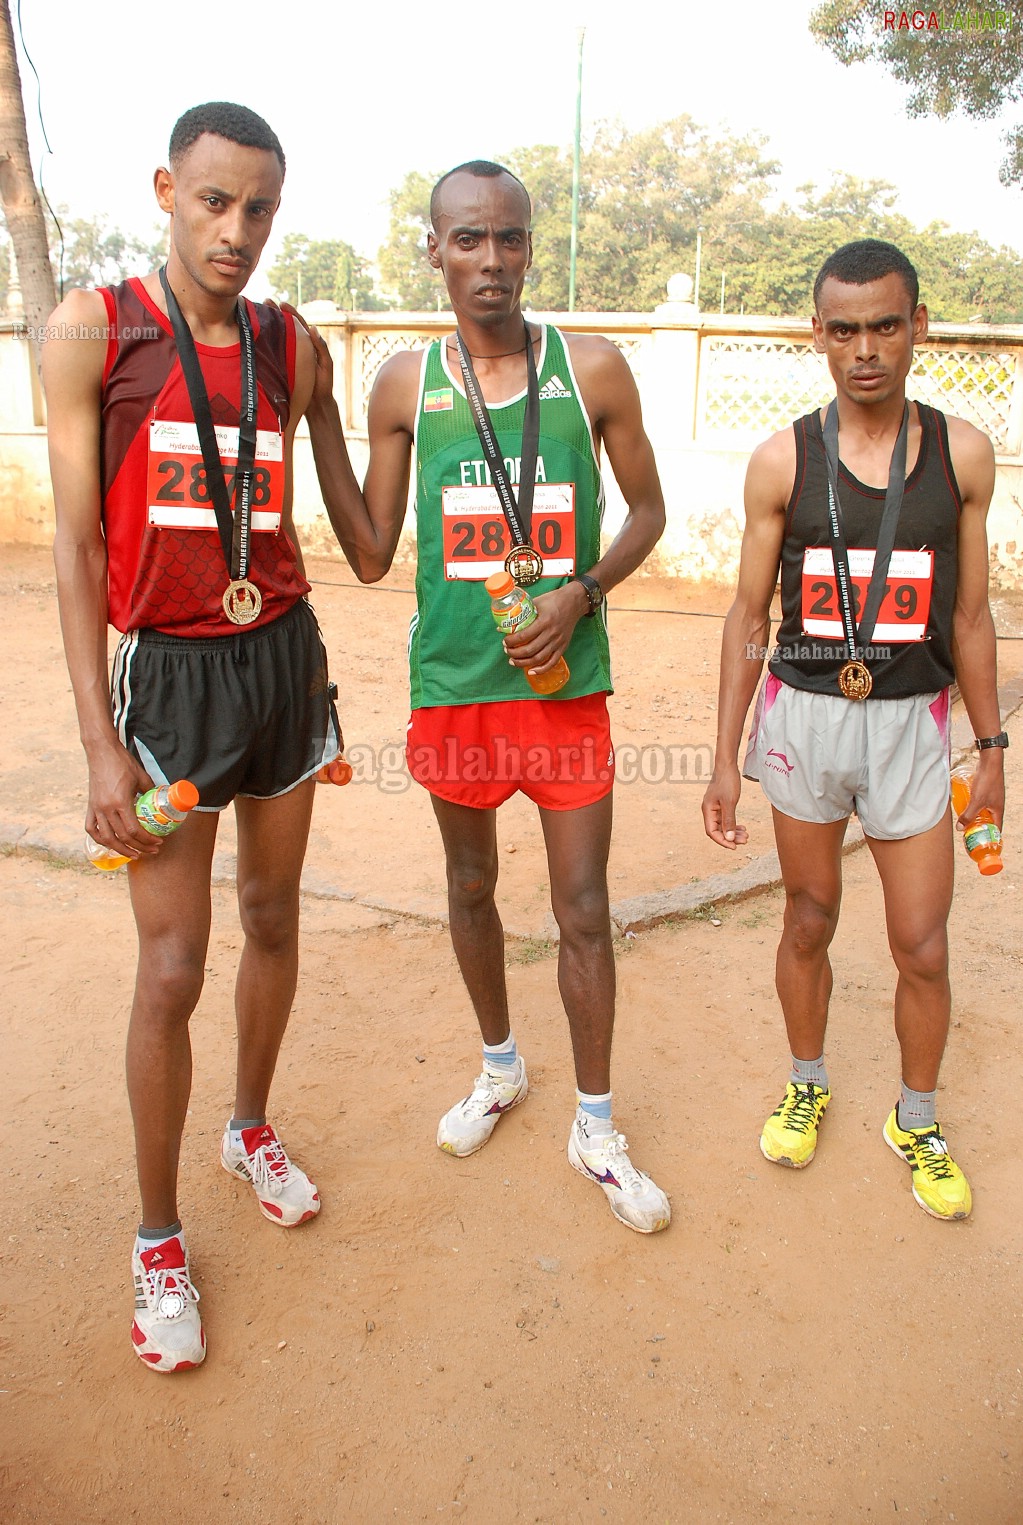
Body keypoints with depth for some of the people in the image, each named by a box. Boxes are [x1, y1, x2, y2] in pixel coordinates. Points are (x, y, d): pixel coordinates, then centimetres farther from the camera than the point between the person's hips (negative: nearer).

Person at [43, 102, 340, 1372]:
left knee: (272, 914, 14)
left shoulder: (287, 347, 7)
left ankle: (252, 1130, 38)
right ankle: (157, 1239, 18)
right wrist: (101, 744, -14)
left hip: (282, 657, 5)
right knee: (173, 965, -3)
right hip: (170, 672, -4)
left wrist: (313, 672, 14)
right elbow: (76, 543, -9)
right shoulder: (91, 331, -5)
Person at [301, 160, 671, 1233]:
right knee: (470, 887, 17)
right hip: (452, 684, 2)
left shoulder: (592, 369, -3)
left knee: (583, 911, 3)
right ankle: (500, 1066, 43)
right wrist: (319, 414, -4)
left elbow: (648, 509, 6)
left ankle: (595, 1127, 23)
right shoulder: (404, 385, 1)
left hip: (565, 681, -1)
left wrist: (580, 592, -11)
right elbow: (371, 554, 2)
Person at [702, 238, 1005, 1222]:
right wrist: (725, 758, -2)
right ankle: (806, 1084, 38)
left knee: (923, 947, 6)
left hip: (911, 723, 1)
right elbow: (749, 614, 0)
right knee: (808, 920, 14)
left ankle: (916, 1121, 31)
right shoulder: (782, 461, -3)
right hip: (802, 714, 0)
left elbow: (970, 614, 6)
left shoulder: (962, 454, 0)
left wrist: (990, 745, 7)